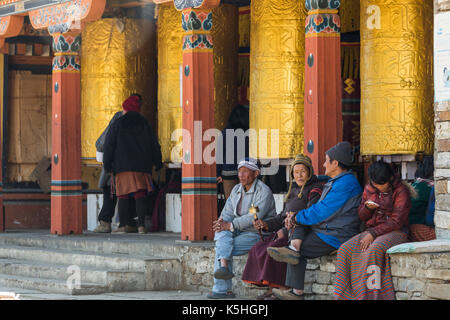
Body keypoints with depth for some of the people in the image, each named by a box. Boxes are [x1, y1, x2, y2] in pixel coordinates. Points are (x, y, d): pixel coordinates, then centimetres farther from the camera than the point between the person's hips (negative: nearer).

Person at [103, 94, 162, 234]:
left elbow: (109, 145, -1)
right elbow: (155, 146, 13)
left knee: (123, 196, 2)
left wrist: (107, 164, 5)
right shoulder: (144, 124, 11)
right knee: (140, 196, 0)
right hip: (142, 166, 3)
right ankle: (141, 224, -10)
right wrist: (158, 163, 21)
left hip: (123, 166, -2)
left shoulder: (118, 124, 1)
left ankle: (123, 225, -1)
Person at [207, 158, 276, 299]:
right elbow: (228, 212, 10)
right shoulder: (236, 189, 14)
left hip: (256, 234, -7)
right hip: (239, 231, 7)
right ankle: (223, 266, -40)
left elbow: (254, 217, -21)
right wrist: (222, 221, -14)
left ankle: (221, 289, -19)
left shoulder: (263, 192, -11)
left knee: (220, 248, -21)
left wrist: (230, 225, -24)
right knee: (221, 233, -24)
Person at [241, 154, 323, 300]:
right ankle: (270, 289, -16)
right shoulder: (293, 189, 23)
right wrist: (265, 224, 6)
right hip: (286, 232, 8)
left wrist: (286, 231, -16)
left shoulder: (314, 189, -4)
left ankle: (275, 289, -23)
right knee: (258, 249, -12)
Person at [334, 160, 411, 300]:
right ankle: (348, 294, -28)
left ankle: (371, 295, -35)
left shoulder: (401, 191, -6)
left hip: (394, 232, -6)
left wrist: (373, 234, -19)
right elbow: (361, 216, 19)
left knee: (372, 251, -37)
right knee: (346, 249, -23)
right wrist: (367, 207, -5)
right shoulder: (369, 189, 12)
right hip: (371, 232, 6)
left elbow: (396, 222, -13)